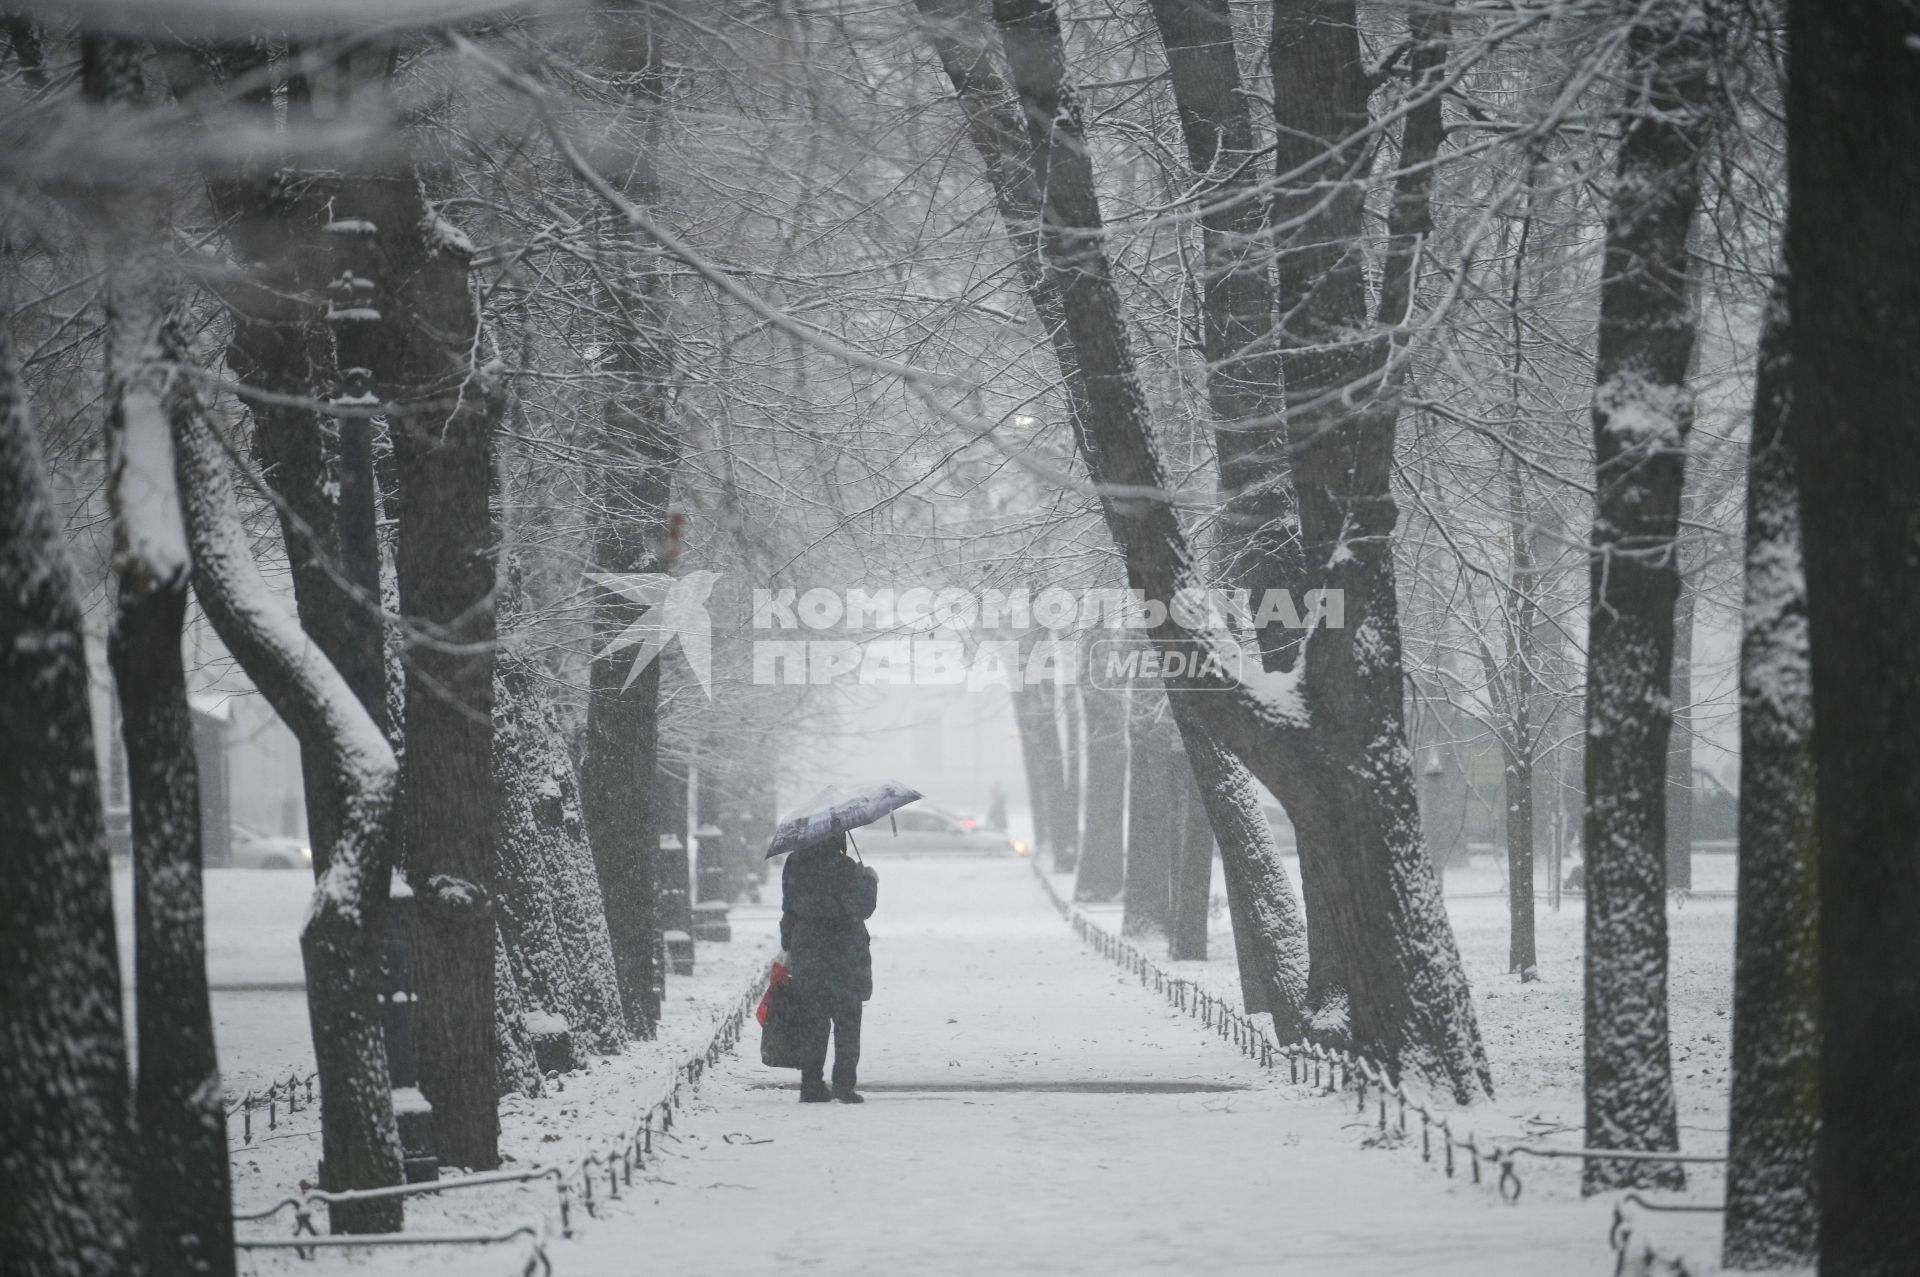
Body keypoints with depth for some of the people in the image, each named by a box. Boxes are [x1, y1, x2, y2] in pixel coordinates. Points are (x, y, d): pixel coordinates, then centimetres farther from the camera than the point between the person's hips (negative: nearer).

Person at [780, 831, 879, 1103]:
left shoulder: (794, 865, 3)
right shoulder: (843, 868, -16)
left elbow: (788, 911, 9)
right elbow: (861, 908, -13)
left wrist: (789, 948, 17)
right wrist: (870, 881, 2)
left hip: (806, 954, 5)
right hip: (843, 956, -5)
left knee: (811, 1024, 10)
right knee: (847, 1023, 4)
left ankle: (811, 1086, 9)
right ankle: (844, 1085, -1)